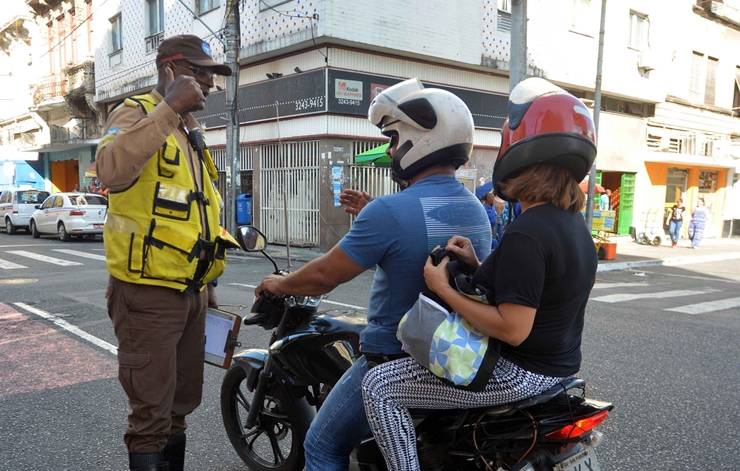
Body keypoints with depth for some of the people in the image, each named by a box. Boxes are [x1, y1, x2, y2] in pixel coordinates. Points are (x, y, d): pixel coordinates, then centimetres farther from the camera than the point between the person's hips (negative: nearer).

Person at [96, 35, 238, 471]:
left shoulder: (191, 131, 17)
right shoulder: (136, 113, -10)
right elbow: (113, 172, -33)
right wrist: (168, 108, -33)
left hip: (191, 290, 9)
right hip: (149, 291, -8)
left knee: (183, 400, 21)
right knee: (152, 411, 0)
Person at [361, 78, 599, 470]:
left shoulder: (527, 232, -26)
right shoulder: (573, 223, 6)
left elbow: (513, 329, -28)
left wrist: (443, 289, -20)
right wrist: (478, 266, 0)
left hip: (520, 374, -10)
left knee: (378, 387, -8)